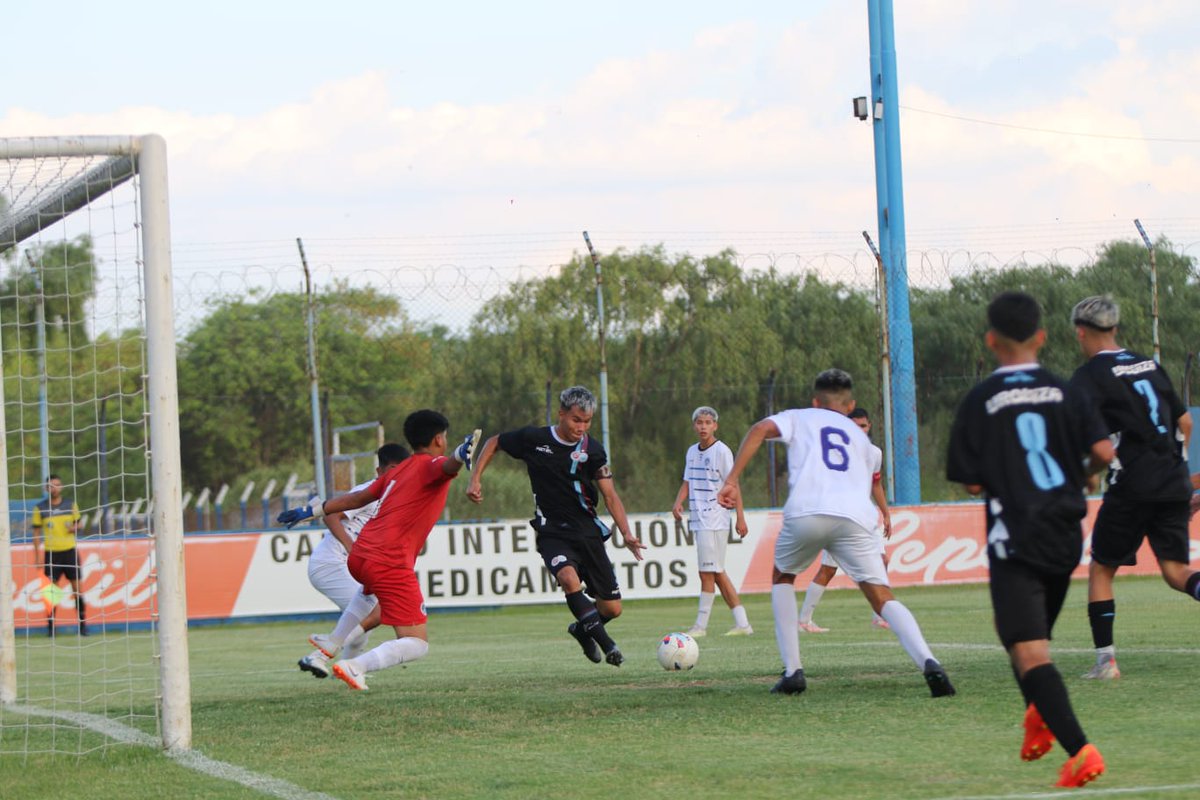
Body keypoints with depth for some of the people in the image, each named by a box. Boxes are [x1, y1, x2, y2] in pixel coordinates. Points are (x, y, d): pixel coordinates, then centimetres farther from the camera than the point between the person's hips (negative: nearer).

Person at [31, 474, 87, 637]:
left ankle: (83, 623, 8)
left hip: (70, 551, 1)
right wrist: (36, 556, -1)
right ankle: (51, 626, 5)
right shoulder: (40, 508, 0)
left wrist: (74, 528, -11)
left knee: (76, 587, 1)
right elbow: (36, 532, 3)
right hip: (51, 553, -1)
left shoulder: (70, 504, 4)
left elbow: (77, 524, 14)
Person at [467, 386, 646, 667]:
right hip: (552, 534, -3)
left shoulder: (592, 450, -3)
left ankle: (582, 630, 36)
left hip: (588, 532, 3)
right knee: (569, 578, -35)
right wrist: (476, 479, 0)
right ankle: (607, 644, -28)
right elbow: (494, 443, 11)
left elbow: (610, 496, -2)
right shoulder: (533, 439, -6)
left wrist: (626, 534, -15)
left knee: (612, 608, 2)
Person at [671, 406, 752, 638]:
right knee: (718, 574, 8)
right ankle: (742, 623, 11)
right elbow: (688, 483, 18)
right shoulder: (692, 452, 15)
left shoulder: (721, 451, -7)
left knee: (708, 573, -9)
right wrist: (678, 503, -1)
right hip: (698, 520, 8)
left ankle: (700, 625, -5)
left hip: (715, 520, -8)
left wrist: (740, 518, -13)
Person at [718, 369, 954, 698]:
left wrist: (731, 481, 2)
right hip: (855, 516, 1)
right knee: (882, 598, 0)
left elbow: (760, 429, 7)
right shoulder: (862, 438, 35)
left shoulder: (798, 418, 25)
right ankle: (928, 663, -27)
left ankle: (792, 671, 15)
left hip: (806, 511, -1)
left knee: (782, 578, 26)